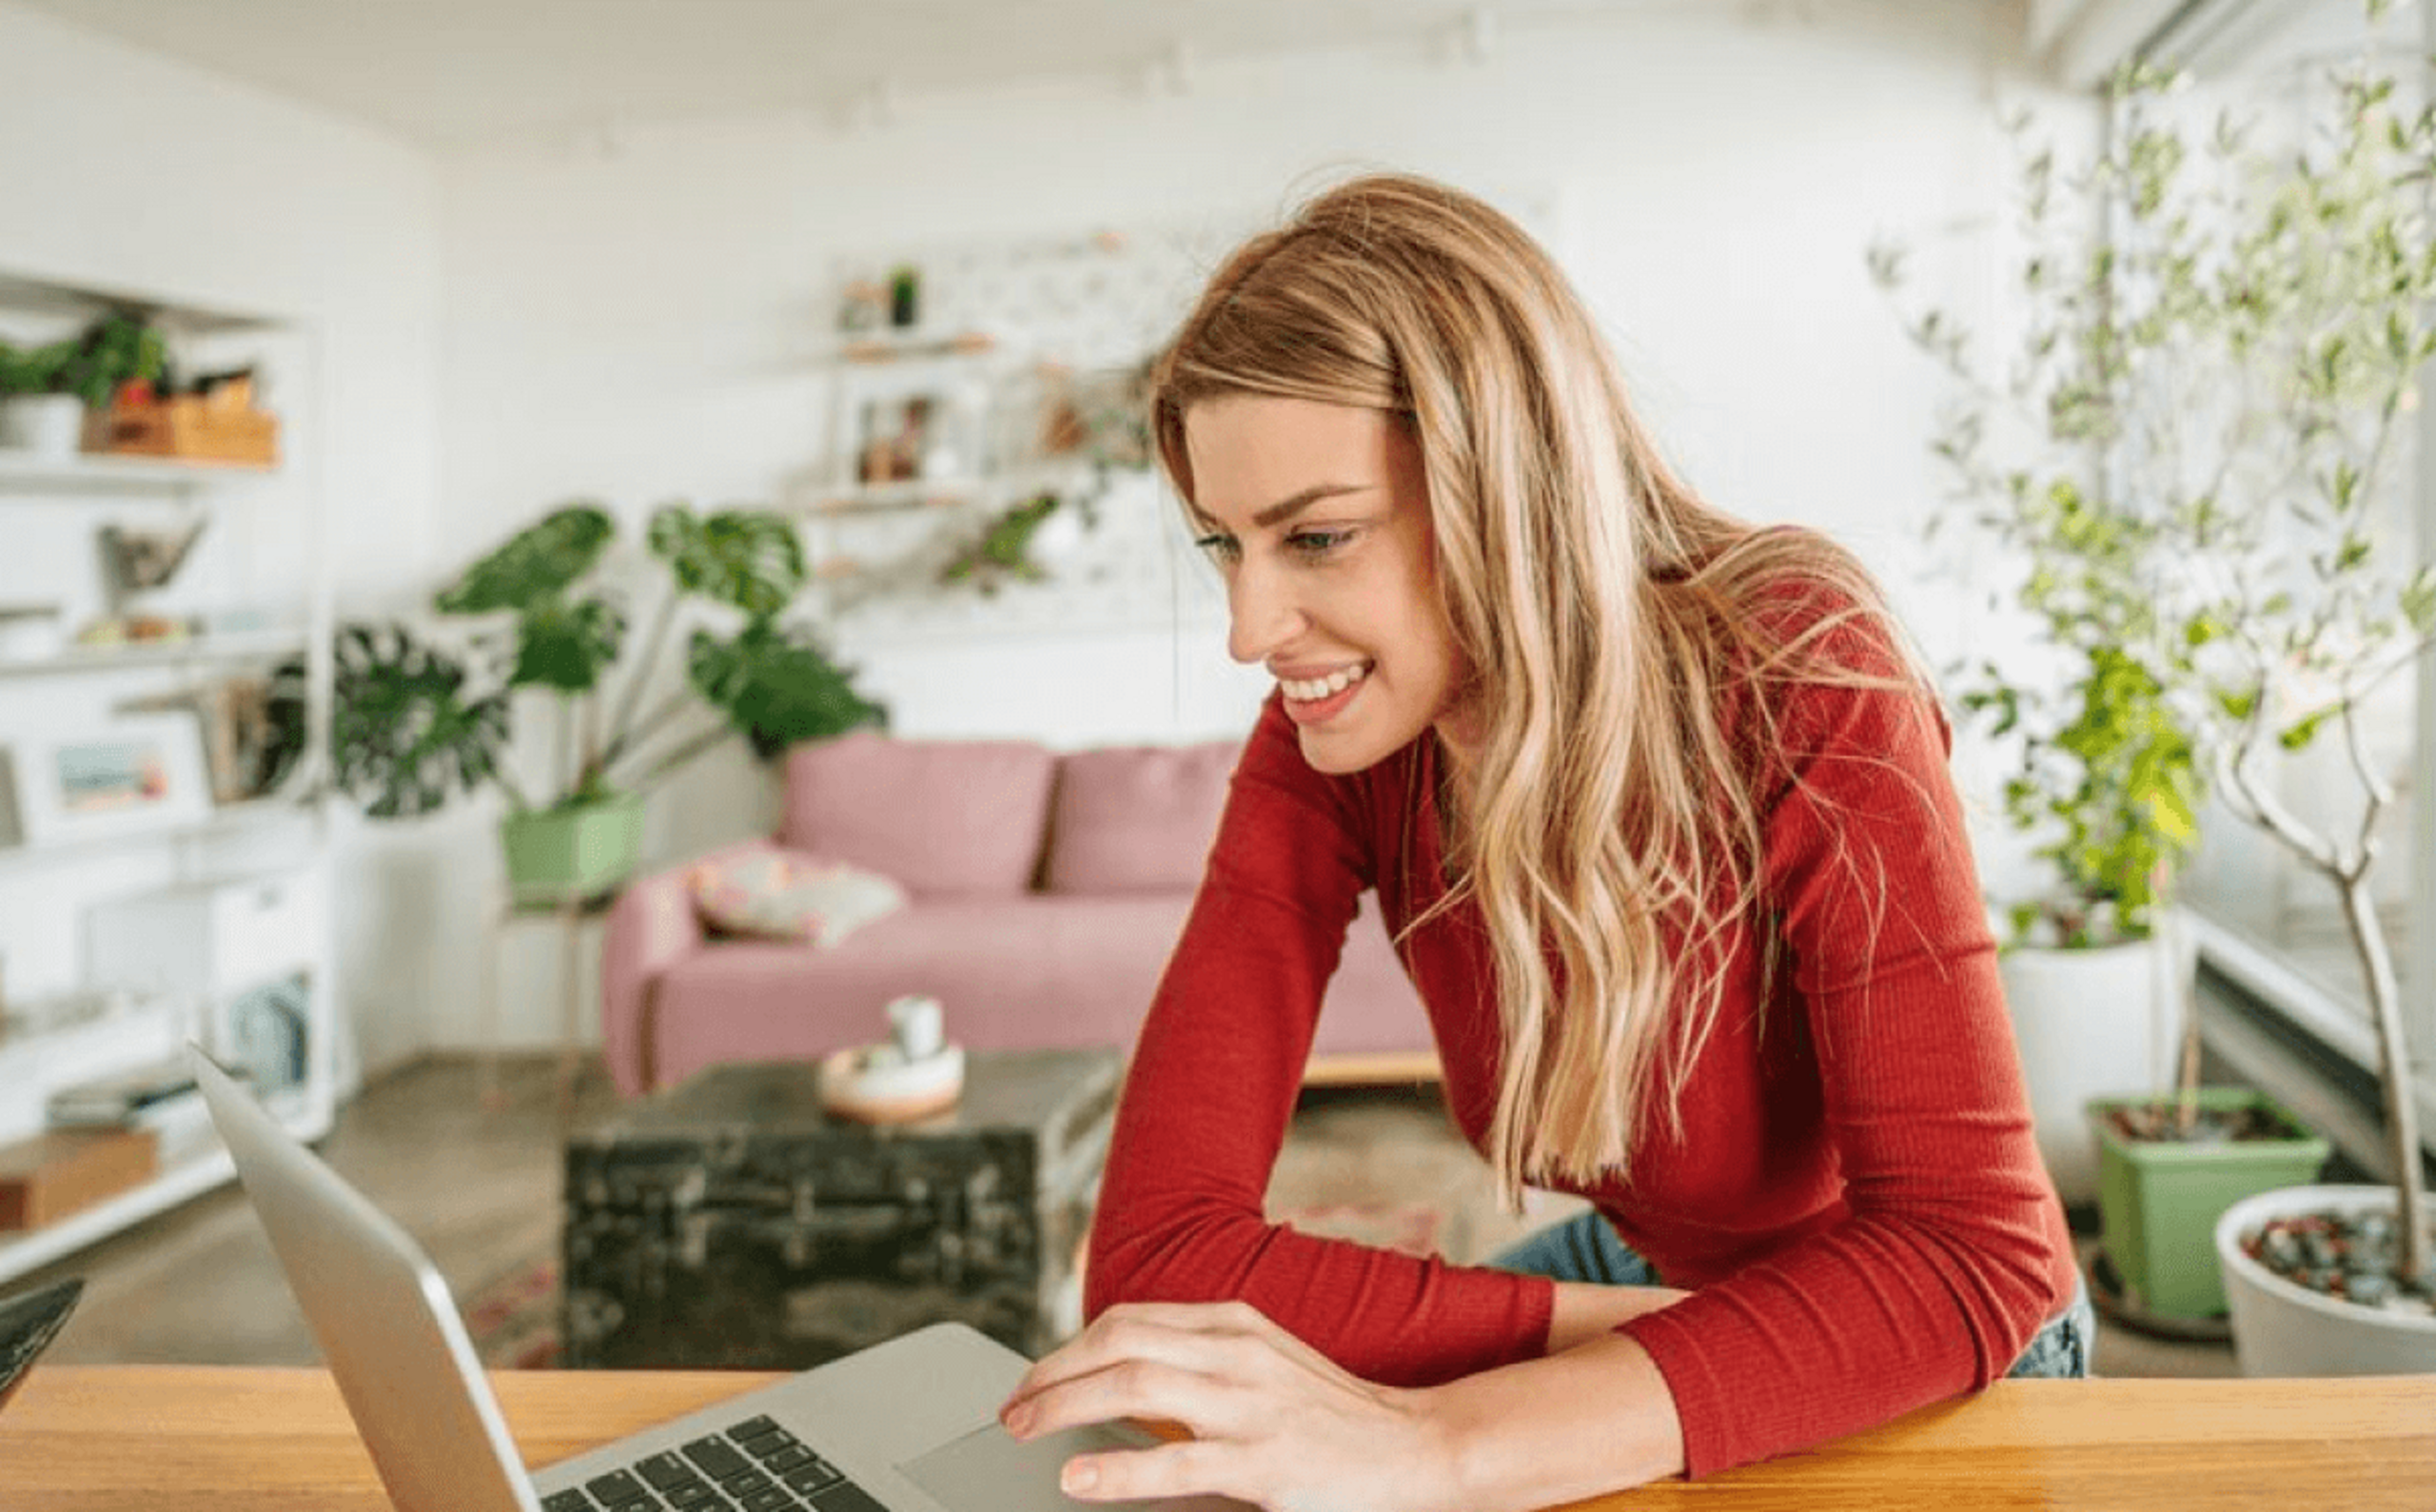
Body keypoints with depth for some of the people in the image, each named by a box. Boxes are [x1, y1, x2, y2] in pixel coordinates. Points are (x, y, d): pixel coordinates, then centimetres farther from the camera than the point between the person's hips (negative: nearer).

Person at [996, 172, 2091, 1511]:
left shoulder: (1800, 684, -27)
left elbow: (1970, 1259, -33)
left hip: (1947, 1359, -3)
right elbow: (1155, 1259, -24)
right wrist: (1618, 1326, -30)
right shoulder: (1331, 741, -17)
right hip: (1640, 1281, 4)